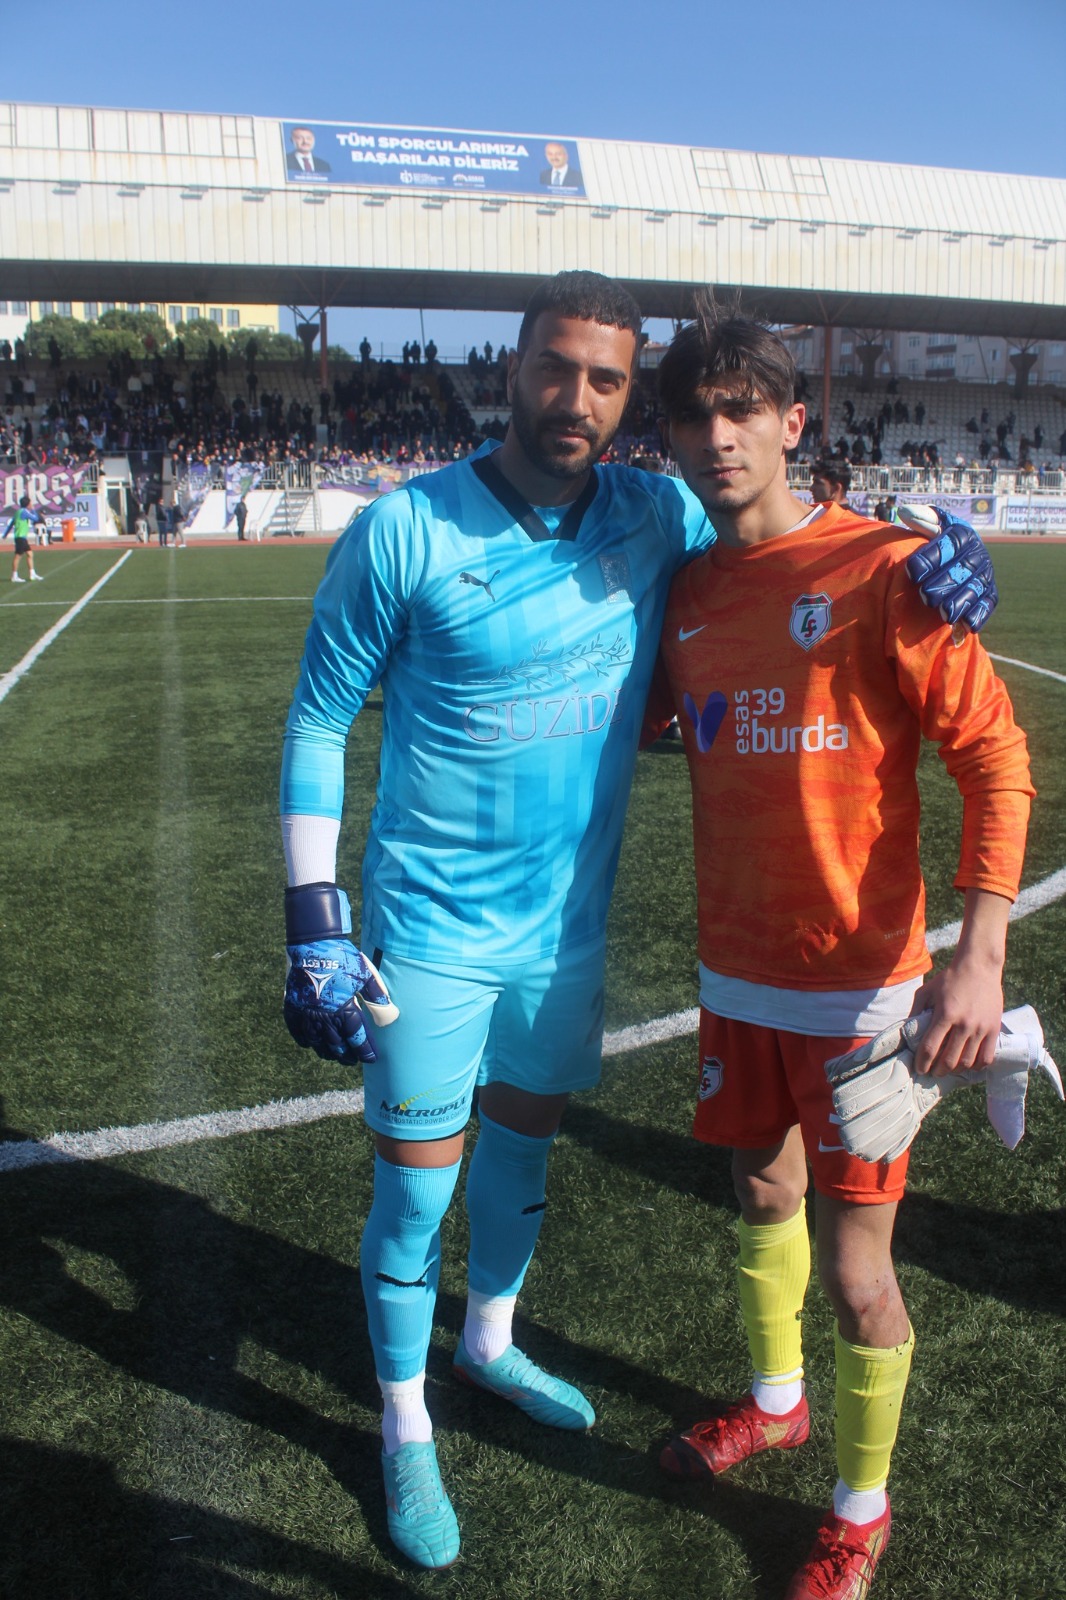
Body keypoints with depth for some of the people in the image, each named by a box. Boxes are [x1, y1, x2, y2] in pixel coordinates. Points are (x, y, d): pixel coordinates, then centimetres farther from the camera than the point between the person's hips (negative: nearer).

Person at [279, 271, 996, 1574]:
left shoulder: (656, 515, -5)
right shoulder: (405, 532, -16)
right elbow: (318, 724, -9)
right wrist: (314, 929, -13)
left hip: (570, 924, 4)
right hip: (433, 930, -4)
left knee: (523, 1139, 23)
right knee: (415, 1185, 7)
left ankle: (489, 1344, 52)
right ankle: (405, 1430, 35)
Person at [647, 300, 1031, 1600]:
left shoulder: (880, 568, -14)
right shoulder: (687, 589, 3)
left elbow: (994, 754, -15)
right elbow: (630, 722, 19)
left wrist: (979, 953, -23)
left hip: (859, 984, -5)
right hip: (736, 973, 5)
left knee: (855, 1274, 5)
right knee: (762, 1199, 23)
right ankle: (775, 1404, 52)